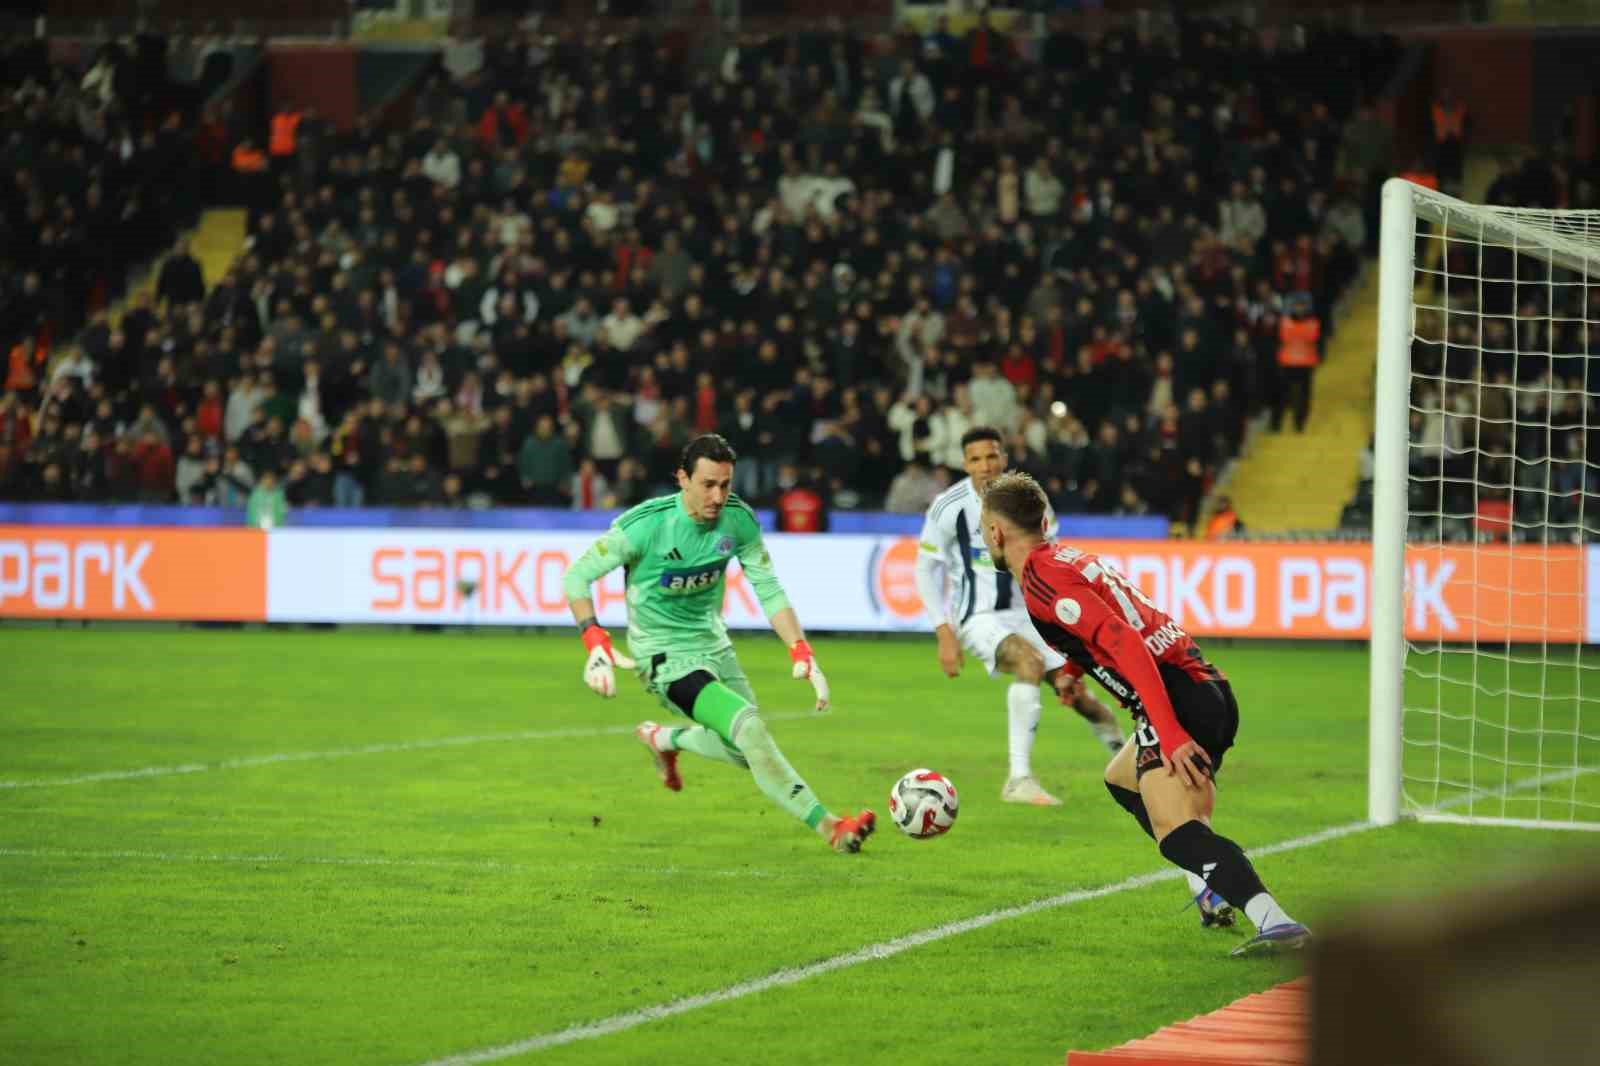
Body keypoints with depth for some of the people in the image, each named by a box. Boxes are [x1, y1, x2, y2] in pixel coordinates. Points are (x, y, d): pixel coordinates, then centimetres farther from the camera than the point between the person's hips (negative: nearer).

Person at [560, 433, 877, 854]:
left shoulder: (738, 520, -8)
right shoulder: (645, 524, -22)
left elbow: (769, 590, 0)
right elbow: (577, 577, -16)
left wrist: (801, 652, -12)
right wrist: (596, 645, -28)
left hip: (714, 644, 7)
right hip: (666, 657, -7)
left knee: (746, 752, 15)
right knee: (751, 729, -24)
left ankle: (662, 738, 40)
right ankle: (830, 828, -23)